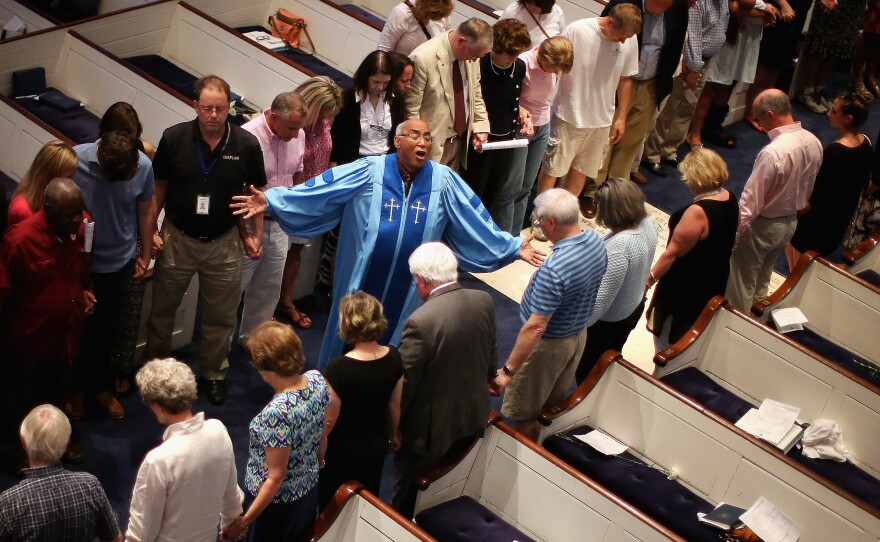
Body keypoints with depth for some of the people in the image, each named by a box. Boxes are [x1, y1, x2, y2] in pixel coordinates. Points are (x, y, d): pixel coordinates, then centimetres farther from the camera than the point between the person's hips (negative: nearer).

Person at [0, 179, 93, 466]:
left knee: (57, 393, 27)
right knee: (24, 401, 17)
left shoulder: (81, 227, -10)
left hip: (65, 334, 5)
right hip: (29, 339, -5)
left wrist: (84, 292, -3)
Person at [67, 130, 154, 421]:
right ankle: (76, 388, 38)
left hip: (119, 264, 2)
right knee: (77, 328, 16)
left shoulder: (143, 166, -19)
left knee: (107, 330, 19)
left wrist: (145, 254, 7)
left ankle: (100, 386, 41)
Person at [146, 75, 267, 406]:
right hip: (177, 238, 0)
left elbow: (257, 193, 0)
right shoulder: (174, 139, -14)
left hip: (223, 242, 0)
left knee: (221, 316, 13)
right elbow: (158, 188, -2)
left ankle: (214, 373, 35)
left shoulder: (246, 145, -14)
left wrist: (255, 235, -4)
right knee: (162, 308, 17)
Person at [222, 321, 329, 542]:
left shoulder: (276, 413, -37)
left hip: (277, 501, -6)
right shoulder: (317, 379, -16)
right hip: (309, 489, 6)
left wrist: (245, 520, -19)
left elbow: (276, 478, -28)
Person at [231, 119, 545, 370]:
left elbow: (476, 221, -2)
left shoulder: (443, 181, -6)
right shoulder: (369, 172, -12)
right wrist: (271, 201, -23)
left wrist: (513, 247, -6)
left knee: (394, 336, 18)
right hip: (364, 277, -1)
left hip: (409, 283, 2)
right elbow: (318, 190, -15)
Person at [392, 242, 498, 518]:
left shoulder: (420, 322, -30)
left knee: (408, 494, 18)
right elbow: (491, 358, 3)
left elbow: (406, 382, -21)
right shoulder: (484, 301, -10)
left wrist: (393, 423, -5)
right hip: (474, 414, 6)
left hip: (431, 426, -6)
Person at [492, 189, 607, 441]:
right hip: (579, 334, 8)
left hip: (549, 344, -8)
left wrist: (508, 370, -29)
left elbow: (536, 327, -34)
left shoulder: (554, 269, -37)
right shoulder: (595, 240, -11)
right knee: (553, 404, 29)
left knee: (524, 414, 13)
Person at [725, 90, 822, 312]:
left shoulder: (772, 152, -33)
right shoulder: (814, 142, -8)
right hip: (790, 223, 8)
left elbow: (751, 199, -26)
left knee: (742, 282, 13)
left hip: (763, 226, -8)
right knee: (762, 279, 27)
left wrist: (733, 230, -15)